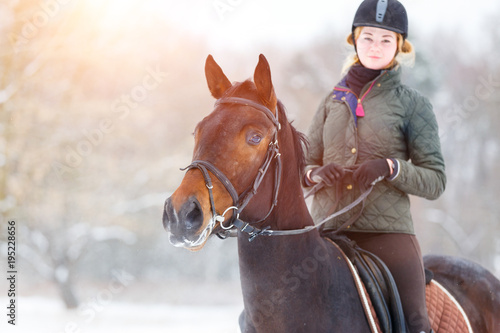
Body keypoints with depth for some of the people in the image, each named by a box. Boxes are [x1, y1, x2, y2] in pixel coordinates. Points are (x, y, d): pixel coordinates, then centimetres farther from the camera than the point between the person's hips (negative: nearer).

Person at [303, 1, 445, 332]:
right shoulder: (335, 100, 14)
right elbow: (306, 164, 17)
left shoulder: (412, 103, 4)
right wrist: (315, 173, -7)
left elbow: (435, 180, 0)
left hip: (388, 232, -3)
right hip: (328, 228, 3)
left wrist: (389, 167, -17)